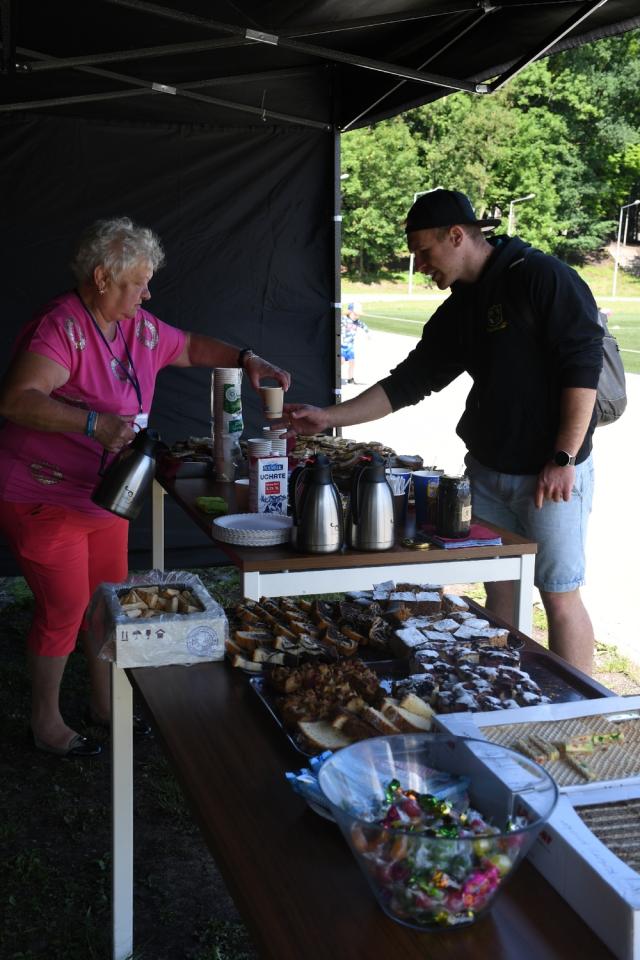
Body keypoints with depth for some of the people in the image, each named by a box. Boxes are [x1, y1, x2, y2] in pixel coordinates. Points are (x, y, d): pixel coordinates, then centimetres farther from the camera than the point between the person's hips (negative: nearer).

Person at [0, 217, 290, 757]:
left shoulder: (140, 328, 3)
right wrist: (93, 423, -44)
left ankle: (105, 704, 35)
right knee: (64, 609, 1)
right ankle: (46, 723, 21)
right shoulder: (62, 327, -24)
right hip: (45, 501, -8)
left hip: (104, 498, 8)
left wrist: (246, 360, 3)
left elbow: (191, 347, 19)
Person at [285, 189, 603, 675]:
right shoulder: (457, 312, 12)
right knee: (498, 590, 11)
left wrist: (564, 458, -18)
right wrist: (328, 417, 7)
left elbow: (583, 365, -16)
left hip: (551, 473, -7)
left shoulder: (540, 277, -12)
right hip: (488, 470, 7)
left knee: (560, 595, -2)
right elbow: (407, 383, 14)